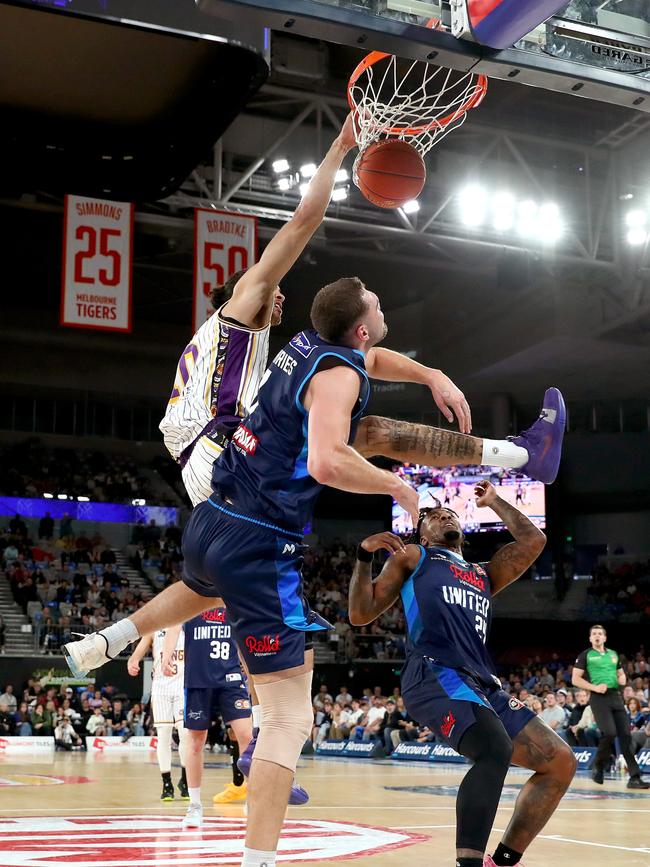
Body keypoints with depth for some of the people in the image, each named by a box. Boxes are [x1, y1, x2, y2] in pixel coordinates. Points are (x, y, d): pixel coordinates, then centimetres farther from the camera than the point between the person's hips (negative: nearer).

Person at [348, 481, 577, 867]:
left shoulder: (483, 575, 35)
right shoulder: (413, 557, 21)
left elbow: (533, 541, 29)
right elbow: (361, 615, 15)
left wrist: (494, 501, 39)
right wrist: (365, 556, 3)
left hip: (484, 684, 7)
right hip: (435, 674, -7)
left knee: (561, 762, 3)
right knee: (495, 750, -33)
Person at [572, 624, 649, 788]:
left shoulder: (613, 654, 18)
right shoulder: (585, 655, 3)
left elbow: (621, 674, 28)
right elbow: (575, 679, -2)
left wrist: (622, 679, 3)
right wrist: (594, 687, -14)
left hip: (615, 696, 5)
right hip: (598, 697, -5)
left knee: (625, 734, -3)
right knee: (609, 733, -19)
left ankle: (635, 777, -4)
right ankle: (598, 767, 6)